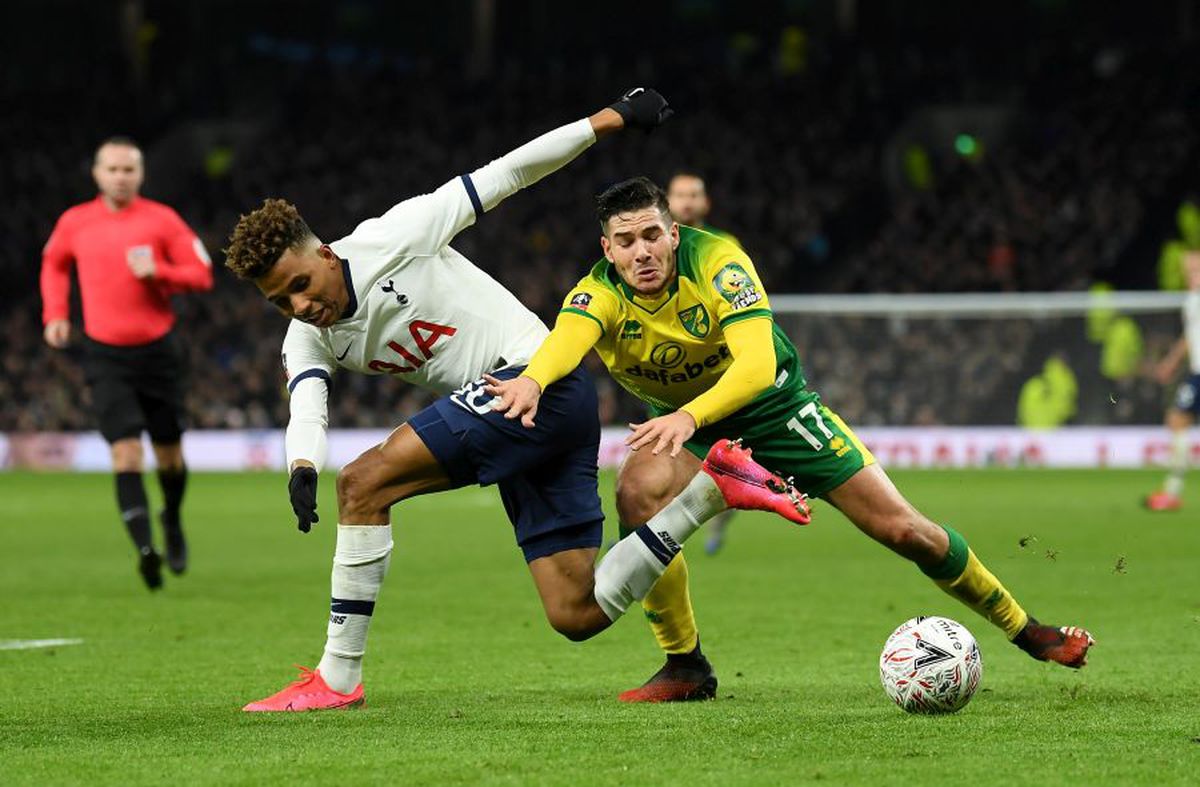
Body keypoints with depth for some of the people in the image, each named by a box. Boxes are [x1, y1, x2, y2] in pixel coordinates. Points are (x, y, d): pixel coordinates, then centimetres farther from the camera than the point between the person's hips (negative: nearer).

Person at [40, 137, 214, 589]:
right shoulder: (74, 222, 3)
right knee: (125, 450, -16)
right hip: (105, 354, 0)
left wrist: (159, 272, -20)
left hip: (158, 349, 0)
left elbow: (202, 275, -2)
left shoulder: (161, 219, -3)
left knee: (168, 453, 9)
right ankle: (145, 548, -25)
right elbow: (54, 263, 23)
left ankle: (173, 521, 40)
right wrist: (55, 313, 10)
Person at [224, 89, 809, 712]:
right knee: (577, 616, 1)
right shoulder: (308, 341, 10)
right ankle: (713, 488, 10)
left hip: (538, 376, -9)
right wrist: (302, 467, -35)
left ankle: (338, 678, -12)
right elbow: (306, 404, -11)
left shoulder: (390, 240, -8)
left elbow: (503, 176, -3)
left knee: (364, 482, -17)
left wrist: (612, 118, -3)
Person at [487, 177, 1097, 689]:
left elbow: (757, 364, -41)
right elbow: (567, 336, -50)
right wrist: (532, 380, -74)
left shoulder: (715, 261, -29)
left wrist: (689, 416, -60)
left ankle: (1022, 628, 18)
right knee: (637, 495, -31)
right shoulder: (601, 293, -26)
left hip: (774, 406, -1)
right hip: (681, 420, 1)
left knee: (901, 529, -5)